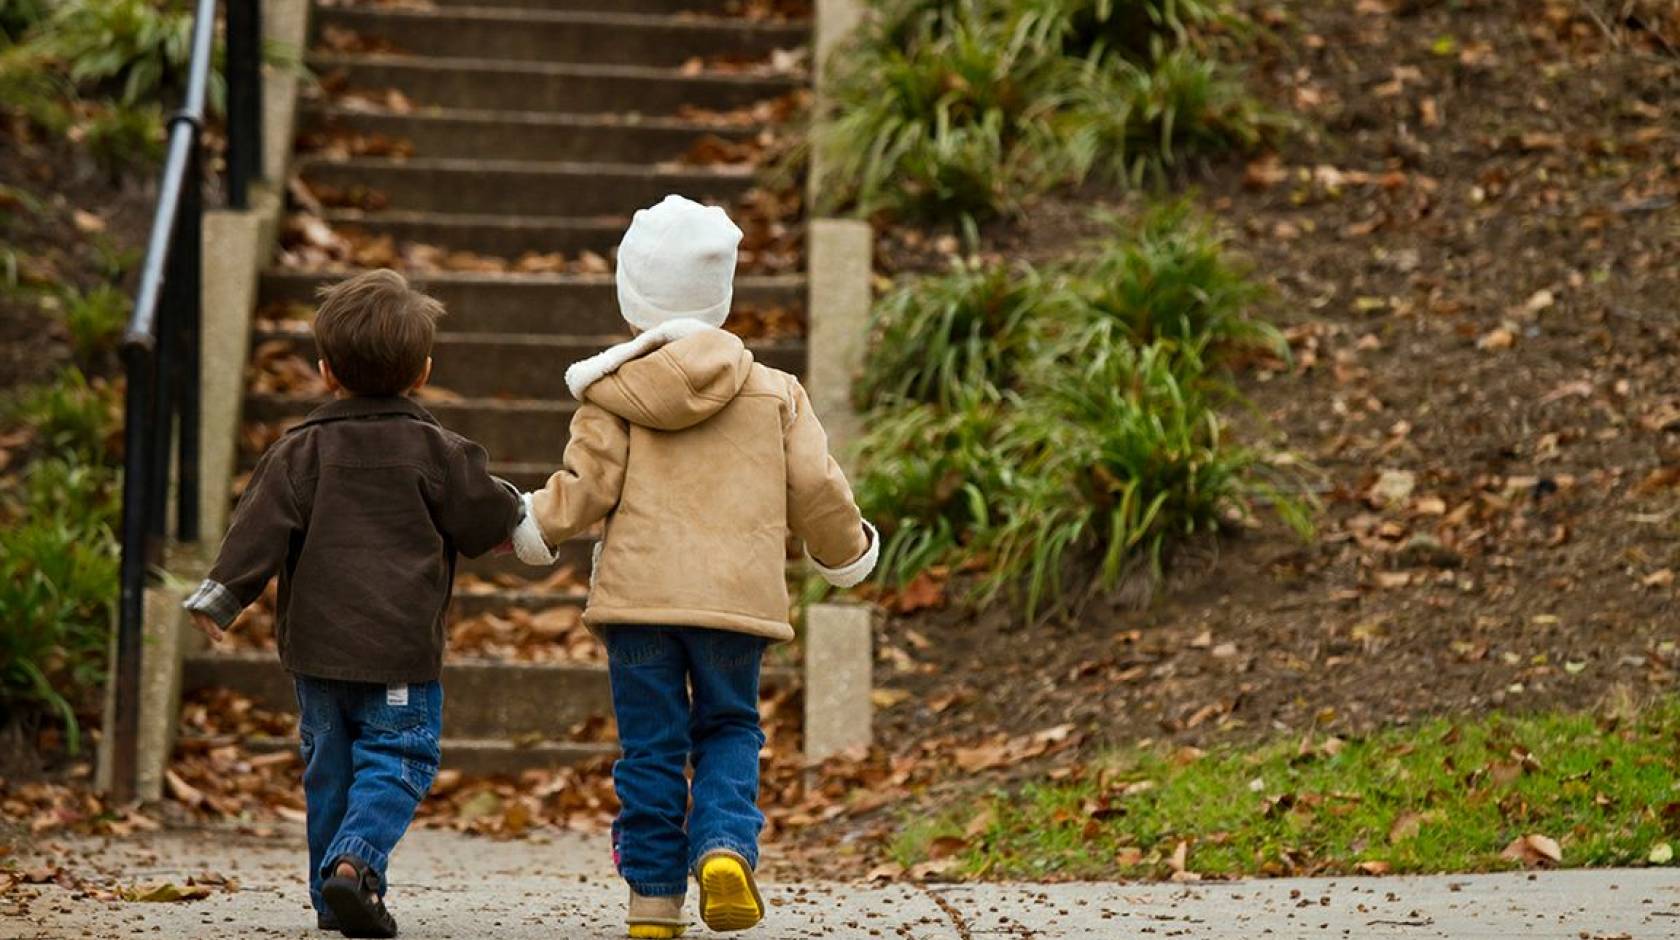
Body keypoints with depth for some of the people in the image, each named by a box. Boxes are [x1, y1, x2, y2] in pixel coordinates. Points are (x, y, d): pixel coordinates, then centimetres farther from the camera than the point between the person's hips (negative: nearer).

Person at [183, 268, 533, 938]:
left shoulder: (300, 451, 2)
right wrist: (513, 515, 25)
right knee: (395, 761, 1)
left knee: (329, 765, 13)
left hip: (316, 644, 3)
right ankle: (356, 859, -23)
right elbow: (488, 521, 4)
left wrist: (221, 592, -3)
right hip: (400, 650, -3)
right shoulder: (437, 453, -2)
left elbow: (262, 526, -5)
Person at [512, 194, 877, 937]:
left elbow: (585, 490, -2)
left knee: (650, 746, 6)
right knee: (729, 730, 15)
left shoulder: (612, 395, 0)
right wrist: (848, 551, 25)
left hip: (639, 594, -1)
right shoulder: (774, 394, 6)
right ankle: (726, 846, -11)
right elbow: (815, 491, 7)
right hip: (738, 597, 1)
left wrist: (528, 521, 16)